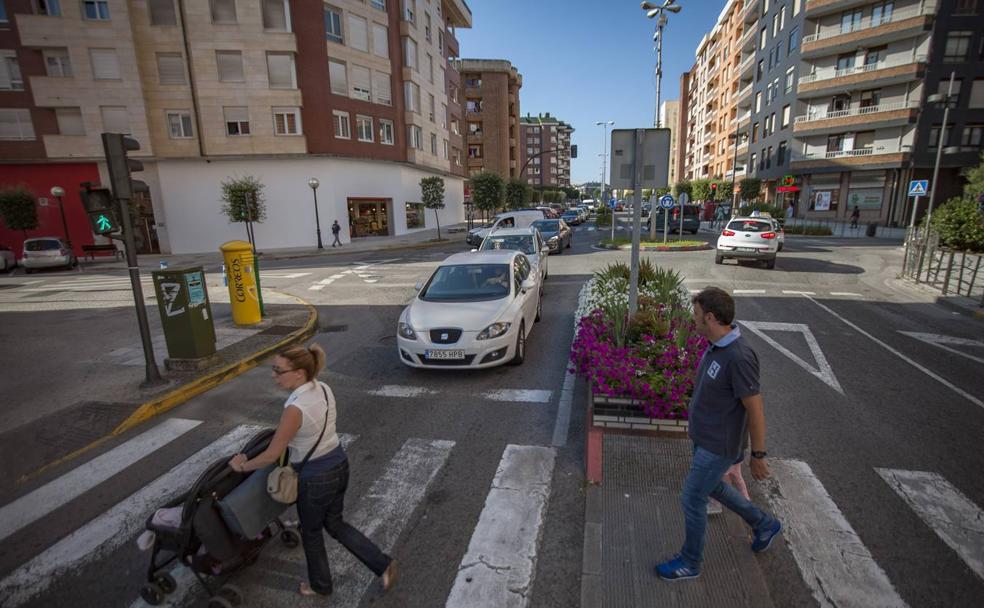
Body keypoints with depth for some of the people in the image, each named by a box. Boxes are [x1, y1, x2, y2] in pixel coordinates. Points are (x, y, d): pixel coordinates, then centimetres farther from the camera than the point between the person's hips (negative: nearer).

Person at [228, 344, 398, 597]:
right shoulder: (324, 389, -5)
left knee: (311, 532, 22)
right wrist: (293, 440, 25)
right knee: (335, 524, 26)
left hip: (316, 479, -7)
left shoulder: (295, 408, -29)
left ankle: (321, 584, 46)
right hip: (339, 466, 7)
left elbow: (272, 455, -17)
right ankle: (383, 564, 24)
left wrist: (243, 466, 1)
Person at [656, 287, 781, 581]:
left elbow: (755, 410, -23)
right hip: (704, 436, 9)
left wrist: (757, 456, -13)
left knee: (692, 499, 7)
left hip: (719, 446, -9)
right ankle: (764, 524, 50)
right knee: (712, 488, 28)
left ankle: (691, 561, 31)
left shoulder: (739, 356, -32)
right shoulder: (717, 345, -3)